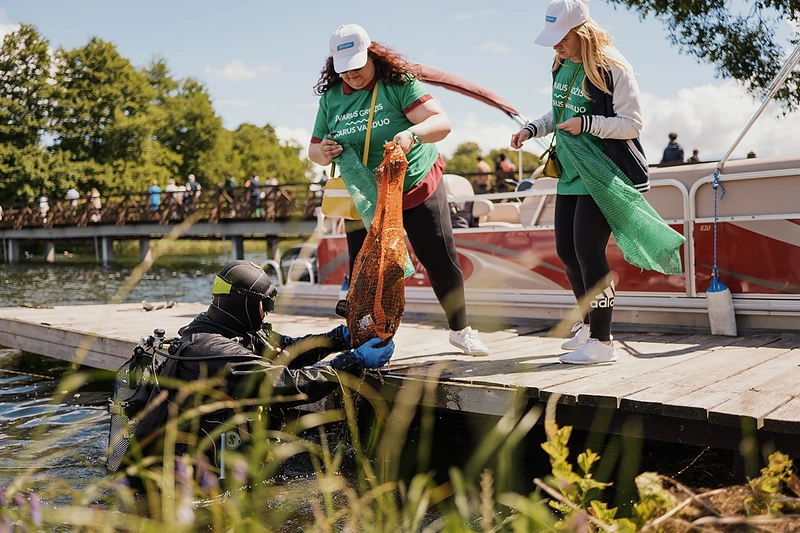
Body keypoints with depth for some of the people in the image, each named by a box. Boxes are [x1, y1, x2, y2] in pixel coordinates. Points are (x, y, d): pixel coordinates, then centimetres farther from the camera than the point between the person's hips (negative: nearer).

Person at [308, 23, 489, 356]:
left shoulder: (399, 84, -12)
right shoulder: (331, 98, 0)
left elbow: (441, 122, -23)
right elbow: (315, 150, 9)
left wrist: (412, 133, -44)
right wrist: (321, 153, -16)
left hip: (418, 189, -2)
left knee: (441, 261, 3)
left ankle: (461, 330, 24)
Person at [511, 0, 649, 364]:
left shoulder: (612, 69, -15)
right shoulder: (562, 66, 9)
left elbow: (632, 124, -15)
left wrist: (586, 123, -25)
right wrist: (532, 129, 6)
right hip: (571, 175, 9)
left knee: (588, 251, -11)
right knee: (566, 250, 12)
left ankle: (601, 342, 0)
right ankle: (589, 323, 32)